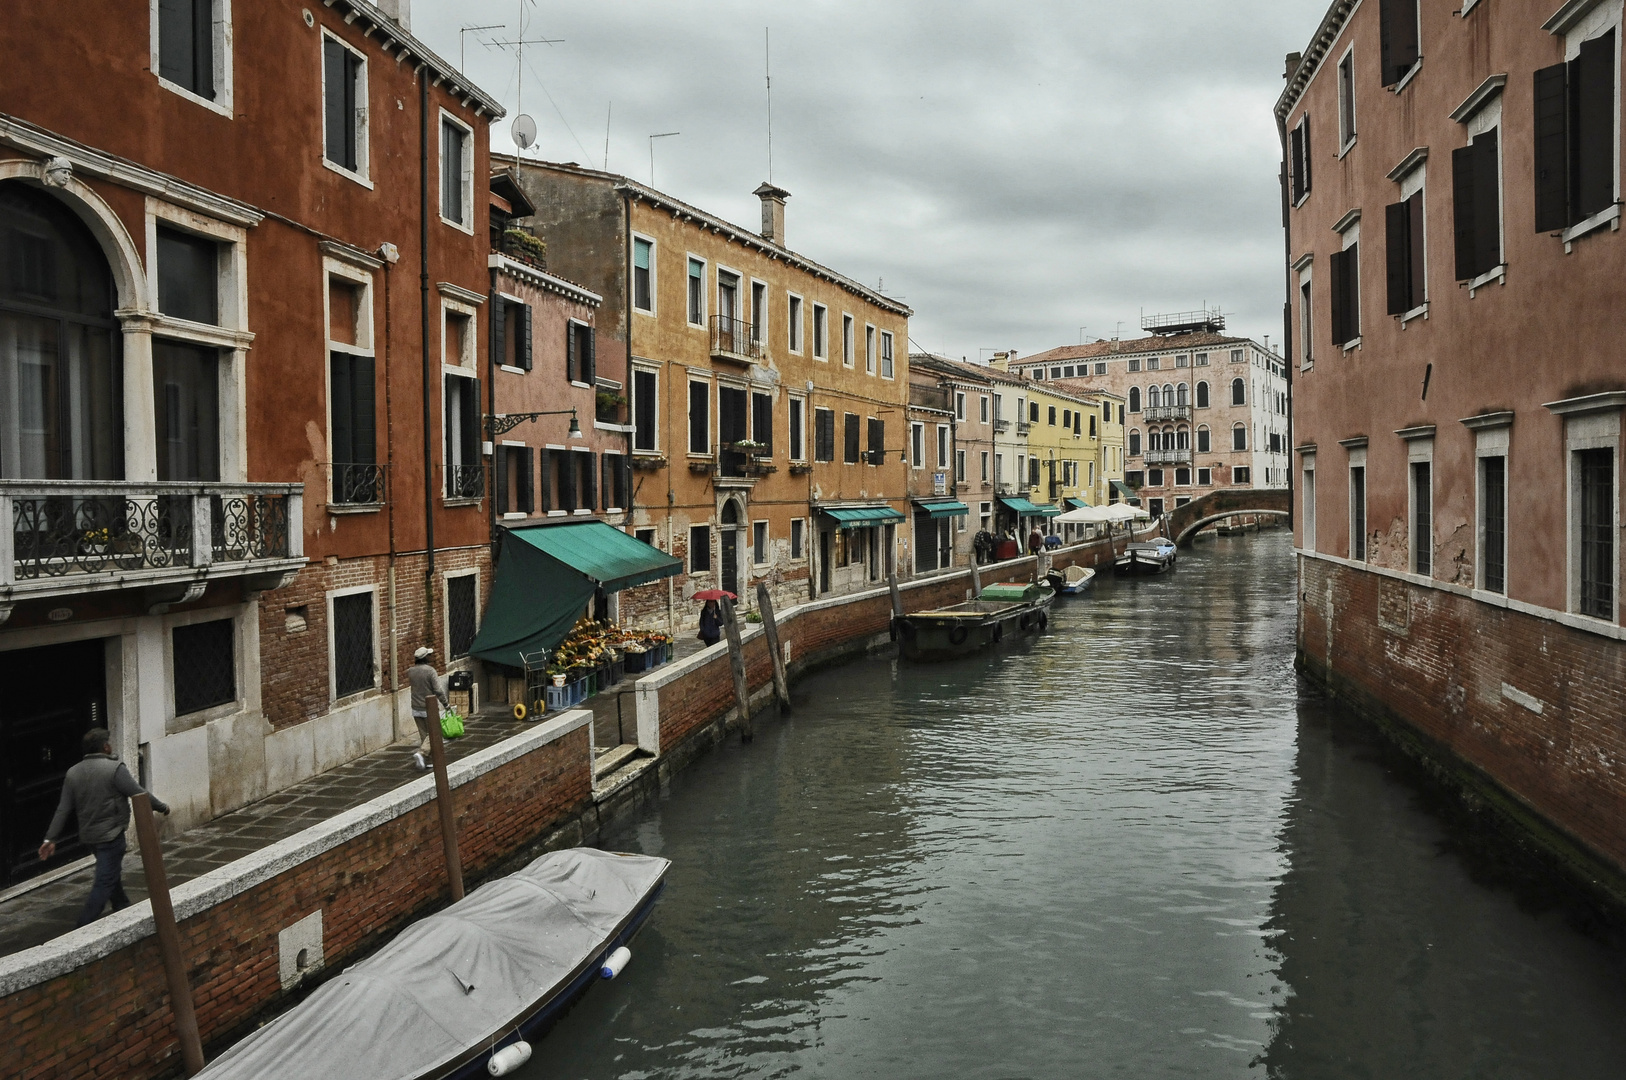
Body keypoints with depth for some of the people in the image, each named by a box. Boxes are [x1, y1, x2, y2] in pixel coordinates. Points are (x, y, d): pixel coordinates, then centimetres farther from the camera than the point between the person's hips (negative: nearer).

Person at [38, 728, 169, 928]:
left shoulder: (73, 773, 4)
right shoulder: (115, 769, -16)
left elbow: (63, 810, 3)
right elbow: (138, 794, -12)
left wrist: (51, 838, 6)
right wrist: (162, 807, 2)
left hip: (88, 836, 8)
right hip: (111, 835, -8)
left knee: (112, 873, 23)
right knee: (105, 882, -2)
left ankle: (123, 910, 36)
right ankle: (82, 929, -6)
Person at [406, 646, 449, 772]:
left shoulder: (410, 671, -1)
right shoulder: (430, 671, -17)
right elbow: (438, 690, -18)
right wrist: (446, 703, -7)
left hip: (415, 709, 6)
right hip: (429, 708, -6)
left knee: (423, 734, 14)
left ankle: (425, 761, 16)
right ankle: (421, 753, -18)